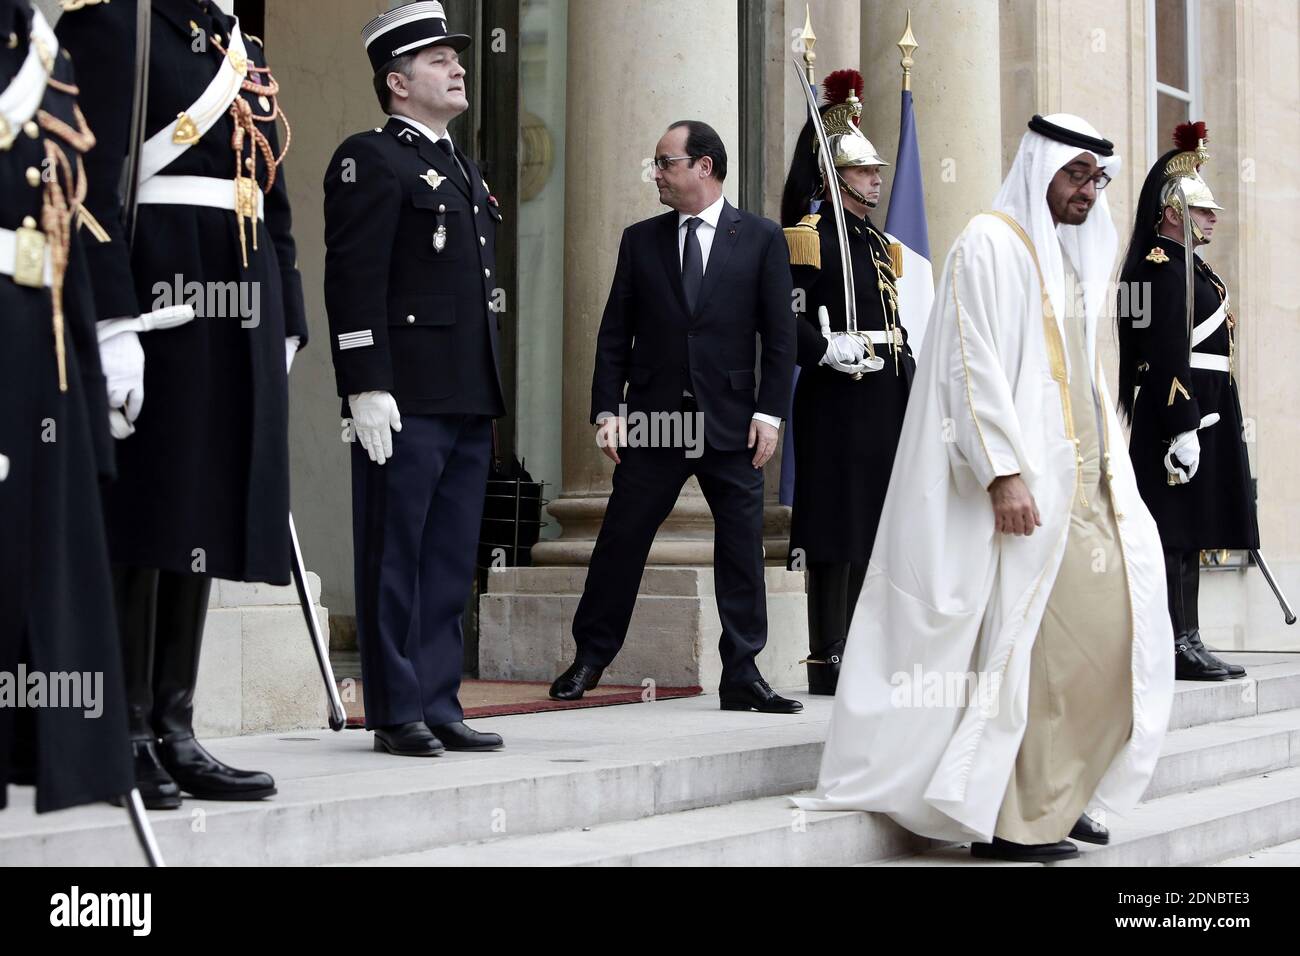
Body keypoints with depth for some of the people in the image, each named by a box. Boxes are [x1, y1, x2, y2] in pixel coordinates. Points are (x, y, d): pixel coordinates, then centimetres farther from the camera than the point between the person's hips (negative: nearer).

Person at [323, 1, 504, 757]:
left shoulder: (463, 168, 22)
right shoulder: (369, 159, -5)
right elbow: (354, 280, -13)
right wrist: (366, 387, -20)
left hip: (468, 402, 9)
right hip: (405, 401, -9)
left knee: (451, 564, 10)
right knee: (396, 561, -2)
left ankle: (439, 704, 17)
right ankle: (397, 713, 4)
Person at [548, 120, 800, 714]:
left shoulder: (761, 239, 3)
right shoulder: (640, 240, 9)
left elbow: (779, 335, 1)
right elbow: (615, 334, 8)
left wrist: (769, 413, -7)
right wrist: (607, 409, -1)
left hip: (731, 422, -1)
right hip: (653, 418, 1)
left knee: (742, 548, 1)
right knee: (620, 540, 4)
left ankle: (742, 675, 10)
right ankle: (590, 659, 18)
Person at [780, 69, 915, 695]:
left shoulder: (877, 242, 20)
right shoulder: (810, 235, -6)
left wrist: (910, 377, 15)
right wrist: (826, 350, -24)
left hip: (883, 399, 9)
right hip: (836, 397, -9)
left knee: (867, 523, 10)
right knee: (834, 526, -7)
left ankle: (850, 649, 18)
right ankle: (828, 662, -3)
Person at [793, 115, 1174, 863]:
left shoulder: (1071, 258, 20)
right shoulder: (991, 245, -6)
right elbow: (975, 363, -15)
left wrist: (1112, 468, 14)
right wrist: (1005, 472, -23)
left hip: (1085, 483, 9)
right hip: (1024, 482, -9)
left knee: (1110, 627, 4)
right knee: (1029, 642, -9)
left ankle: (1058, 792, 15)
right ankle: (1010, 817, -2)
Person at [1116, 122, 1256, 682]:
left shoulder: (1188, 268, 20)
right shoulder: (1164, 267, -12)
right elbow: (1167, 356, -20)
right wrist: (1183, 427, -24)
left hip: (1204, 416, 10)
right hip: (1183, 417, -10)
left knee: (1188, 537, 10)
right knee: (1175, 532, -8)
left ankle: (1186, 643, 13)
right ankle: (1177, 647, -7)